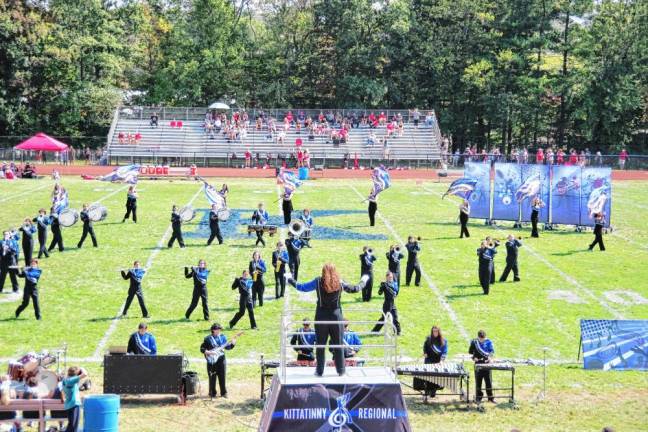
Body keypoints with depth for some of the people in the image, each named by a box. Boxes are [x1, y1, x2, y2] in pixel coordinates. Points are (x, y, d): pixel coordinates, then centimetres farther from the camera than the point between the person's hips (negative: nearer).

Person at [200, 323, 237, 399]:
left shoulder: (222, 337, 7)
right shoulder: (208, 339, -3)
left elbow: (227, 347, 9)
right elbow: (202, 349, -2)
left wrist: (232, 344, -7)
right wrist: (208, 352, -17)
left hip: (221, 359, 3)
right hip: (212, 361, -3)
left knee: (222, 377, 5)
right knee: (212, 378, 3)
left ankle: (223, 393, 14)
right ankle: (212, 393, 14)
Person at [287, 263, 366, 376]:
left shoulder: (318, 282, -5)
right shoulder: (340, 283, -3)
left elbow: (302, 287, 1)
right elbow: (354, 289, 8)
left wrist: (290, 280, 17)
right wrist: (363, 282, 28)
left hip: (321, 317, -1)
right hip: (336, 316, 1)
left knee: (320, 345, 9)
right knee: (338, 345, 10)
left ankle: (320, 371, 12)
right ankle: (341, 370, 14)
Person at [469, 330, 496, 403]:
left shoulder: (488, 342, 1)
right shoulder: (474, 342, 0)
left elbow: (492, 350, -2)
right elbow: (470, 352, 8)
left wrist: (490, 356, -22)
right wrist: (473, 357, -10)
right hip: (478, 364, 0)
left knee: (488, 381, 3)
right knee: (478, 381, 5)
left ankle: (490, 397, 11)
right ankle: (479, 397, 14)